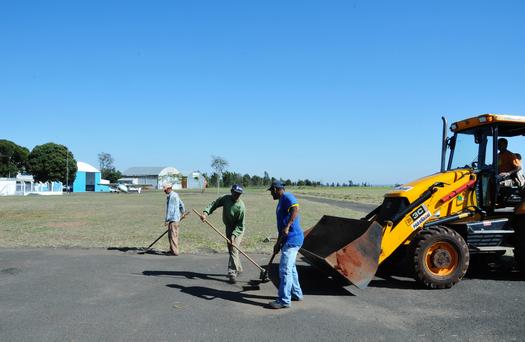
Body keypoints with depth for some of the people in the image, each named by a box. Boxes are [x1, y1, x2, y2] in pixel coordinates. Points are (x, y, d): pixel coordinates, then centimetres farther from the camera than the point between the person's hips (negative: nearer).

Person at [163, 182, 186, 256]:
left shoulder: (171, 196, -17)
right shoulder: (175, 195, 14)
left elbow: (170, 209, -20)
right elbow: (181, 204, 24)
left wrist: (167, 220, -19)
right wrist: (182, 213, 39)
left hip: (173, 219, -10)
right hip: (176, 218, 10)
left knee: (173, 235, -6)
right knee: (170, 235, 16)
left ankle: (175, 252, -3)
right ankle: (172, 250, 24)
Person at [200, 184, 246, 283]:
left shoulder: (241, 207, -27)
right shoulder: (226, 198, -12)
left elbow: (240, 225, -24)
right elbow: (214, 204, -7)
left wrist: (234, 235, -33)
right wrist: (205, 212, -23)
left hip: (238, 229, -6)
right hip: (229, 227, 6)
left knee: (233, 249, -17)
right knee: (230, 249, 15)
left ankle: (232, 273, -16)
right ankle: (238, 268, 32)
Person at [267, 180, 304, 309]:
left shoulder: (287, 196, -9)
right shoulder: (281, 202, 21)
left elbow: (295, 209, -30)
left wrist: (287, 226, -35)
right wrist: (278, 243, 26)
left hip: (292, 239, -11)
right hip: (288, 239, 11)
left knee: (285, 269, -8)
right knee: (290, 267, 20)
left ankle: (284, 300, -3)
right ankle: (296, 294, 33)